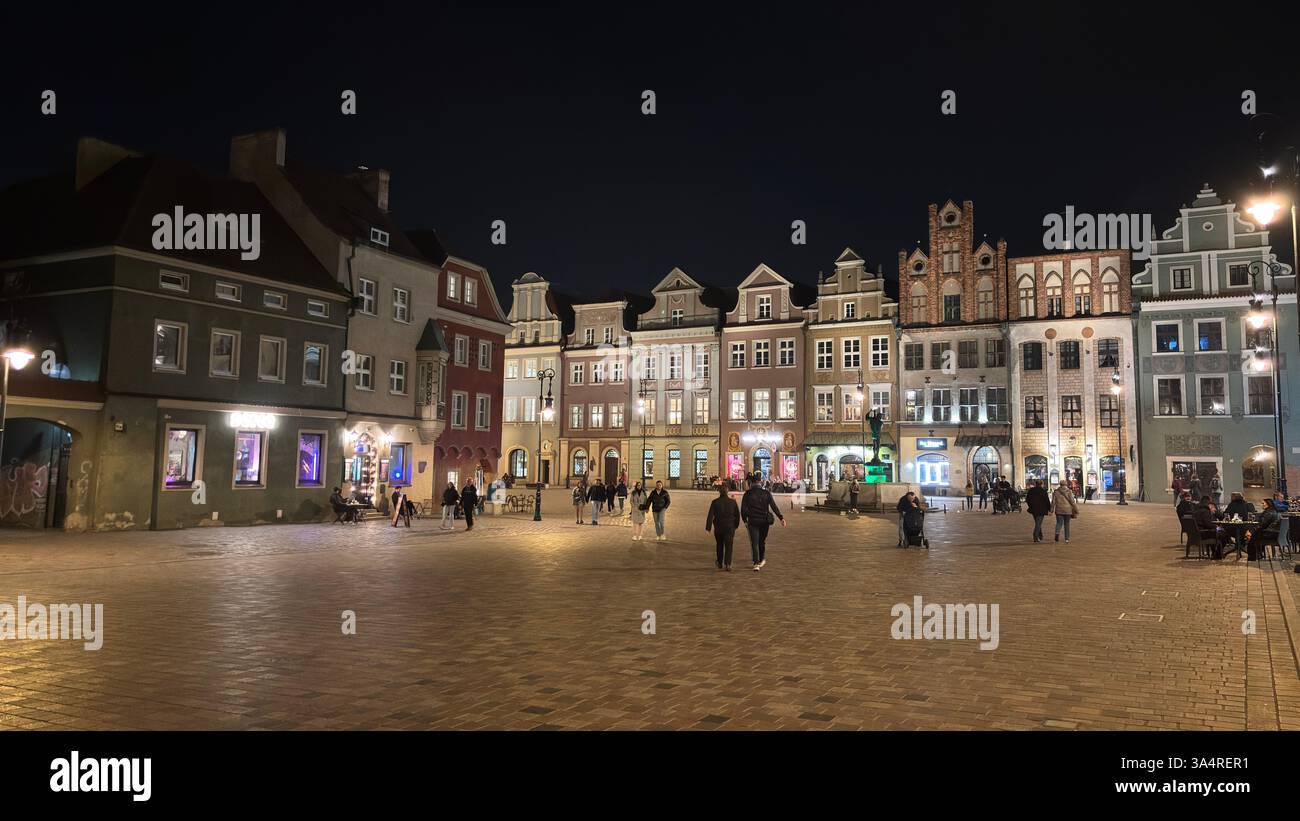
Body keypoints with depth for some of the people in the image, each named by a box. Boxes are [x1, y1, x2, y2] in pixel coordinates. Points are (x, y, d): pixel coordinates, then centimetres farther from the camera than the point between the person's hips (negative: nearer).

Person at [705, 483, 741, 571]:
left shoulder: (715, 502, -7)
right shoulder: (732, 502, -1)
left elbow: (710, 516, -10)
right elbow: (737, 515, 7)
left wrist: (708, 528, -9)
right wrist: (736, 525, 20)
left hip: (718, 527, 0)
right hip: (730, 527, 0)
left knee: (720, 545, 17)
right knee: (728, 546, 0)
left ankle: (720, 563, 30)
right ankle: (727, 564, -16)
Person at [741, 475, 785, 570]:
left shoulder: (747, 494, -3)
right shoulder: (766, 493, 1)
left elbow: (743, 509, -4)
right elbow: (774, 506, -5)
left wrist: (745, 521, 7)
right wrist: (781, 518, -6)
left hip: (753, 521, -2)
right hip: (765, 521, 2)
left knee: (754, 543, 0)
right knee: (762, 541, 20)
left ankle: (756, 563, -9)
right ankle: (762, 559, 26)